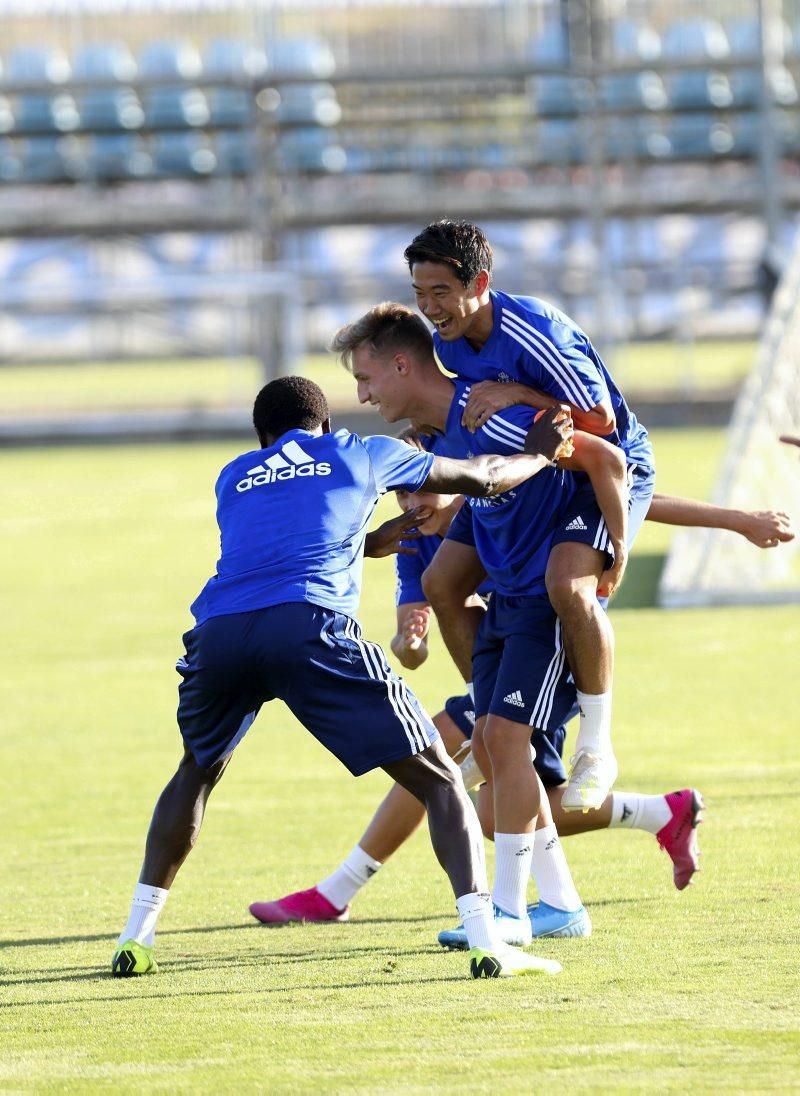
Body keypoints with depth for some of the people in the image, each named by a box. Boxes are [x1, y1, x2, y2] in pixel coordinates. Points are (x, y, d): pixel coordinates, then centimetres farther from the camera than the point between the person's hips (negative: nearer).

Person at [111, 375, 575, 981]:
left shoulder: (233, 477, 34)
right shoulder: (358, 454, 27)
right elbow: (482, 478, 38)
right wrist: (540, 454, 58)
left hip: (217, 634, 3)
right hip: (307, 624, -3)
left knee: (198, 769, 33)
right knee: (440, 781, 5)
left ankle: (136, 939, 28)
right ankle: (487, 942, -12)